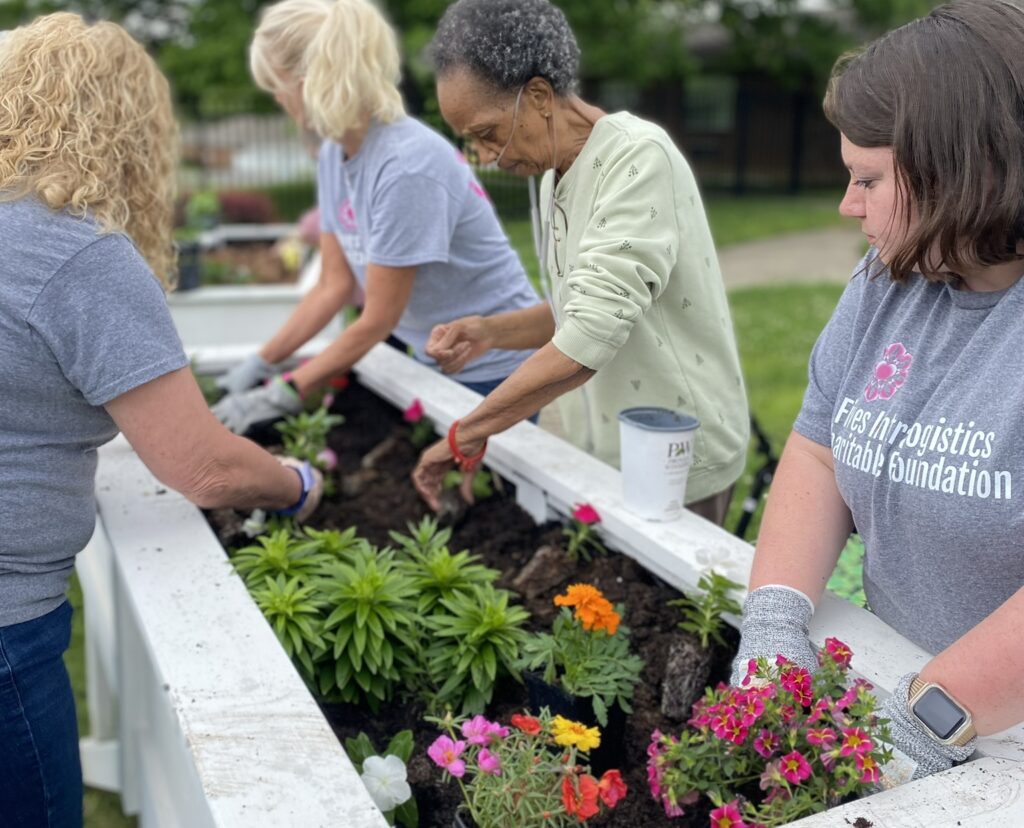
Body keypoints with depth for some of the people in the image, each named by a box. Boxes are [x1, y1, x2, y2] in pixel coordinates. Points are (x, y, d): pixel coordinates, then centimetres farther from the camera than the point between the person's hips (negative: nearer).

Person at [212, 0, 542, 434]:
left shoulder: (408, 166, -28)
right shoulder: (335, 153, -3)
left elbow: (378, 320, -23)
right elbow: (334, 286, 2)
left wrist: (283, 393, -17)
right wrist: (259, 364, -1)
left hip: (493, 369, -7)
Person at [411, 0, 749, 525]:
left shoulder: (637, 157, -21)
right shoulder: (554, 175, 6)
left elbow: (589, 339, -29)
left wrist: (464, 436, -22)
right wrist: (491, 331, -3)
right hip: (605, 451, 8)